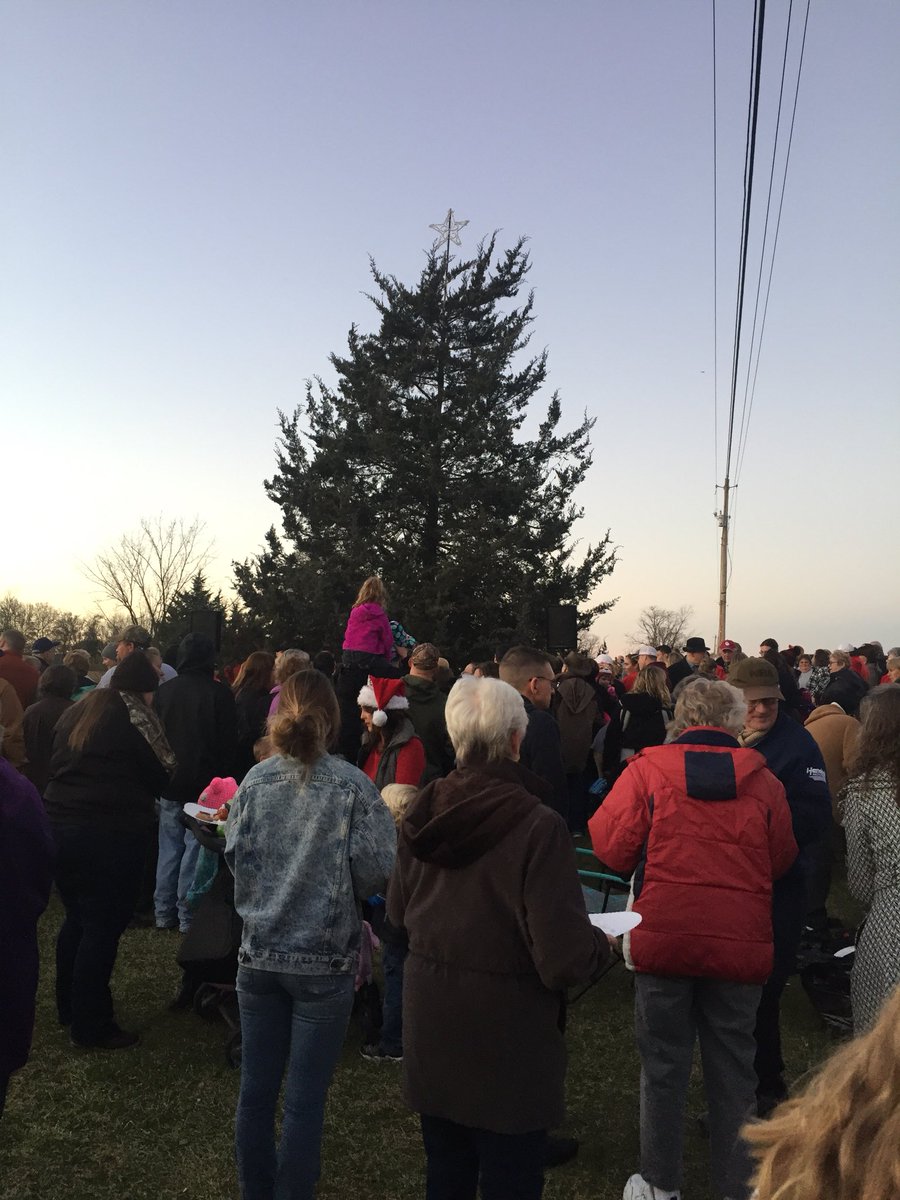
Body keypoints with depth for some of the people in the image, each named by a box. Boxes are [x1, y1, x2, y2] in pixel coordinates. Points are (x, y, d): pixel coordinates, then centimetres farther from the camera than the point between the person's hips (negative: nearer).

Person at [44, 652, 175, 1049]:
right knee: (103, 927, 2)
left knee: (76, 919, 20)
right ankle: (90, 1026, 9)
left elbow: (56, 764, 18)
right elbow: (162, 773, -7)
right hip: (111, 833, -7)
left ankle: (69, 1006, 34)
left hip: (60, 825, 8)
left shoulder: (75, 711, 12)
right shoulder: (135, 714, -9)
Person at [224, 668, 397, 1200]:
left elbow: (235, 853, -2)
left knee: (256, 1090, 16)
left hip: (259, 954, 4)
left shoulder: (256, 780, -5)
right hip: (325, 961, -3)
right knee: (305, 1101, 8)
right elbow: (378, 868, -15)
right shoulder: (353, 786, -13)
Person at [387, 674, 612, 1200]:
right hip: (506, 1039, -5)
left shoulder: (423, 814, -6)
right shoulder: (538, 826, -23)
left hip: (431, 1029, 5)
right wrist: (602, 945, -2)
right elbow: (564, 959, -22)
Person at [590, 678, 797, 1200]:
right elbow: (782, 859, 7)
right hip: (742, 943, 2)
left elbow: (612, 847, -7)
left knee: (664, 1068, 14)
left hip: (665, 939, -1)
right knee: (733, 1071, 17)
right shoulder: (762, 779, -3)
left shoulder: (647, 769, -8)